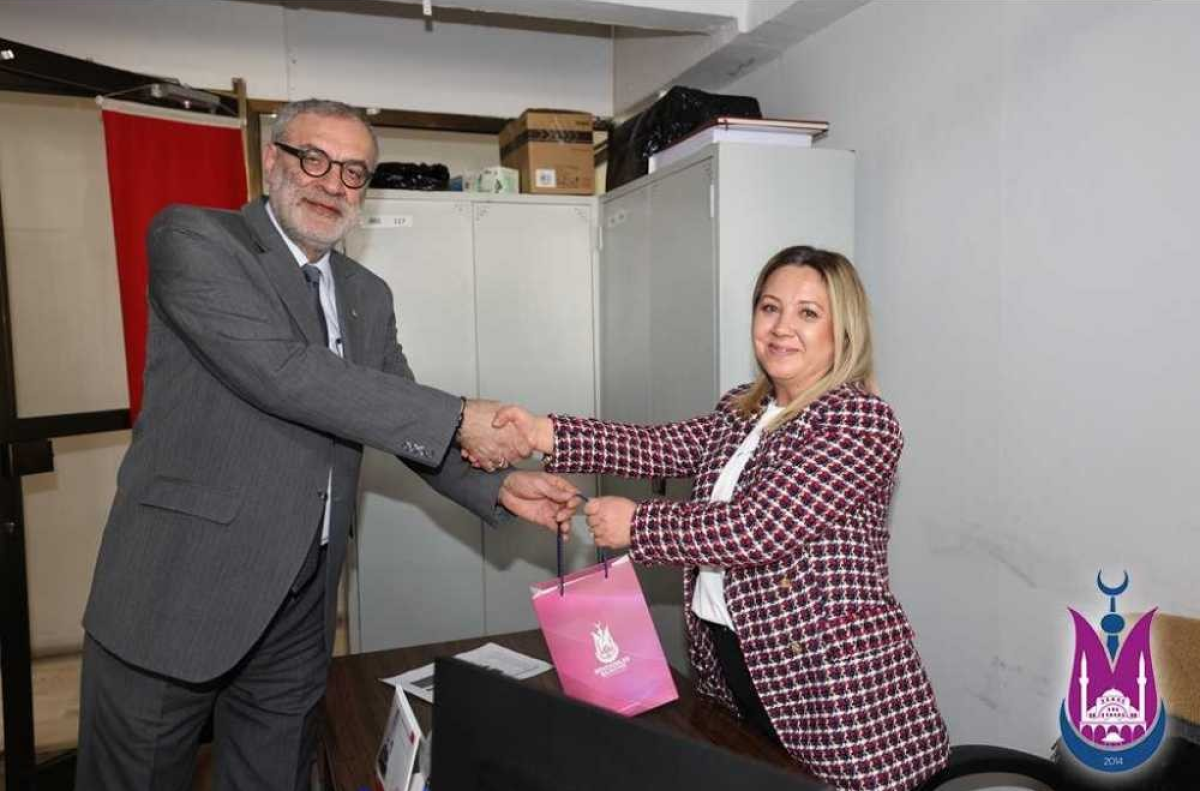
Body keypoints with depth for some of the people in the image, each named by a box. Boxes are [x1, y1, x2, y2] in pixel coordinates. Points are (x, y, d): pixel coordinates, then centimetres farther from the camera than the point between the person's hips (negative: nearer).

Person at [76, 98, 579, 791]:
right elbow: (279, 371, -22)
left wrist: (497, 487, -5)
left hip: (301, 601, 6)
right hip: (180, 585, -5)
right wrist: (457, 419, -20)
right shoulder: (193, 237, -8)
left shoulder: (368, 294, 12)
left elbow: (410, 428, 12)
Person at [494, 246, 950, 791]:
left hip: (832, 682, -6)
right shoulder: (743, 408, 10)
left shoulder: (861, 418, -15)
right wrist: (550, 435, -14)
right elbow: (667, 448, -3)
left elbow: (763, 529, -23)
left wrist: (637, 525, -15)